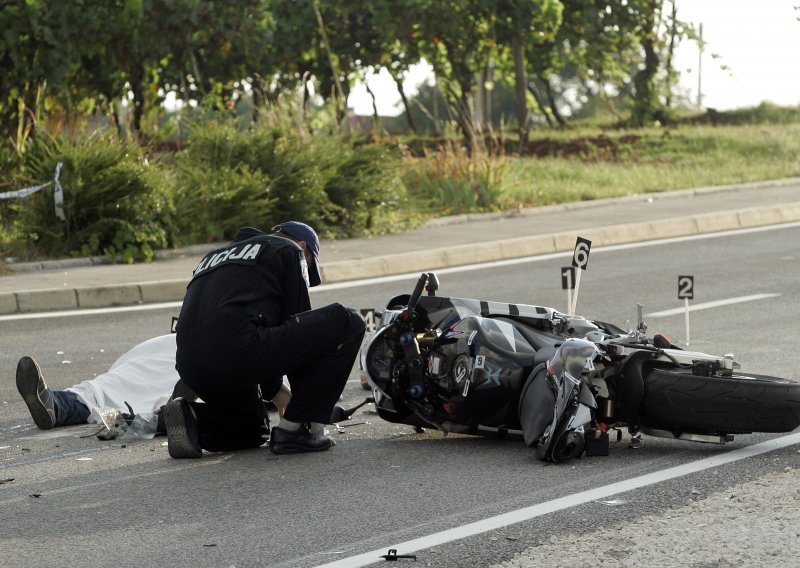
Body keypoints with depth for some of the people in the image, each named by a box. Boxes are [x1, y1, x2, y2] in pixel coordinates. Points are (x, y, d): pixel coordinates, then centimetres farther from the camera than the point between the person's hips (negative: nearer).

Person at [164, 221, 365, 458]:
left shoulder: (215, 256, 36)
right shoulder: (289, 251, 15)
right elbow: (297, 320, 11)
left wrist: (273, 391, 39)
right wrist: (304, 397, 23)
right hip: (239, 352, -8)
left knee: (254, 430, 34)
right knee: (348, 321, 3)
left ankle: (192, 418, 4)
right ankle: (293, 429, 2)